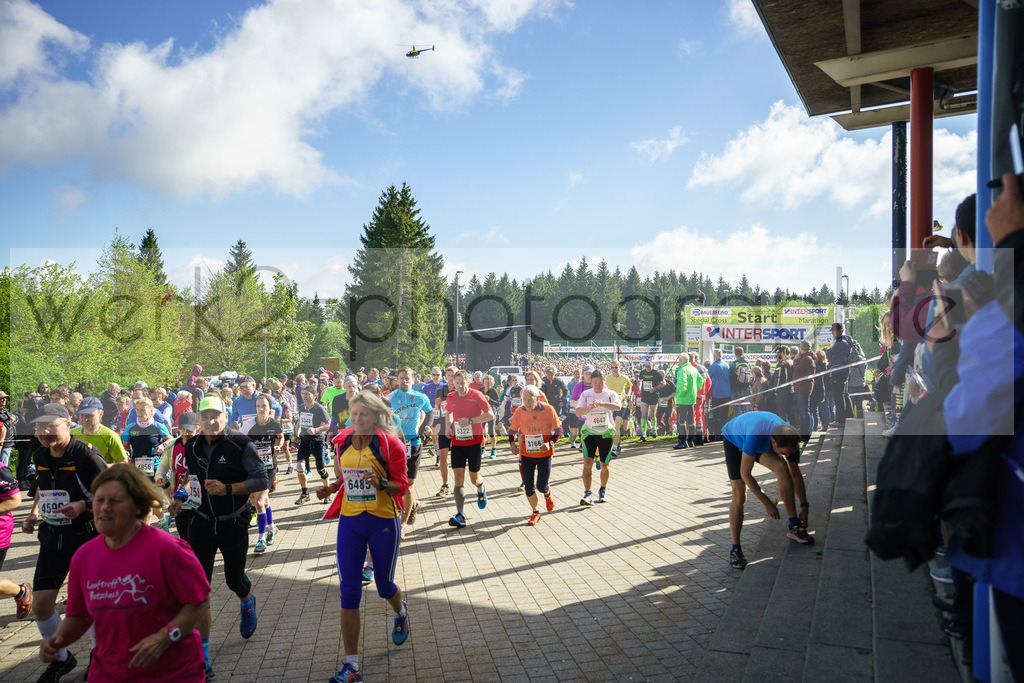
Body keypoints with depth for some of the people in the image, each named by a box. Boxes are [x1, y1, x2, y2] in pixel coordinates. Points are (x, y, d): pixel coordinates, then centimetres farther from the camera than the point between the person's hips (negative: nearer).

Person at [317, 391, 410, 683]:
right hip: (349, 521, 3)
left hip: (383, 522, -3)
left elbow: (401, 485, -9)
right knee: (349, 592, -2)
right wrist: (329, 488, -4)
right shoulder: (342, 442, 2)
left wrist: (381, 483, -28)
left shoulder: (389, 443, -11)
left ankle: (401, 612, 52)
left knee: (384, 586, 15)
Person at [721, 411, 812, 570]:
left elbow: (796, 474, -10)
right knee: (739, 497, -12)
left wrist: (804, 506, -6)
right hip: (734, 439, -4)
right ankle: (735, 549, -3)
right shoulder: (756, 436, -45)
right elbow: (745, 474, -35)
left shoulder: (790, 440, -28)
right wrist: (767, 503, -29)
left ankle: (794, 527, -14)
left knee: (782, 468, -24)